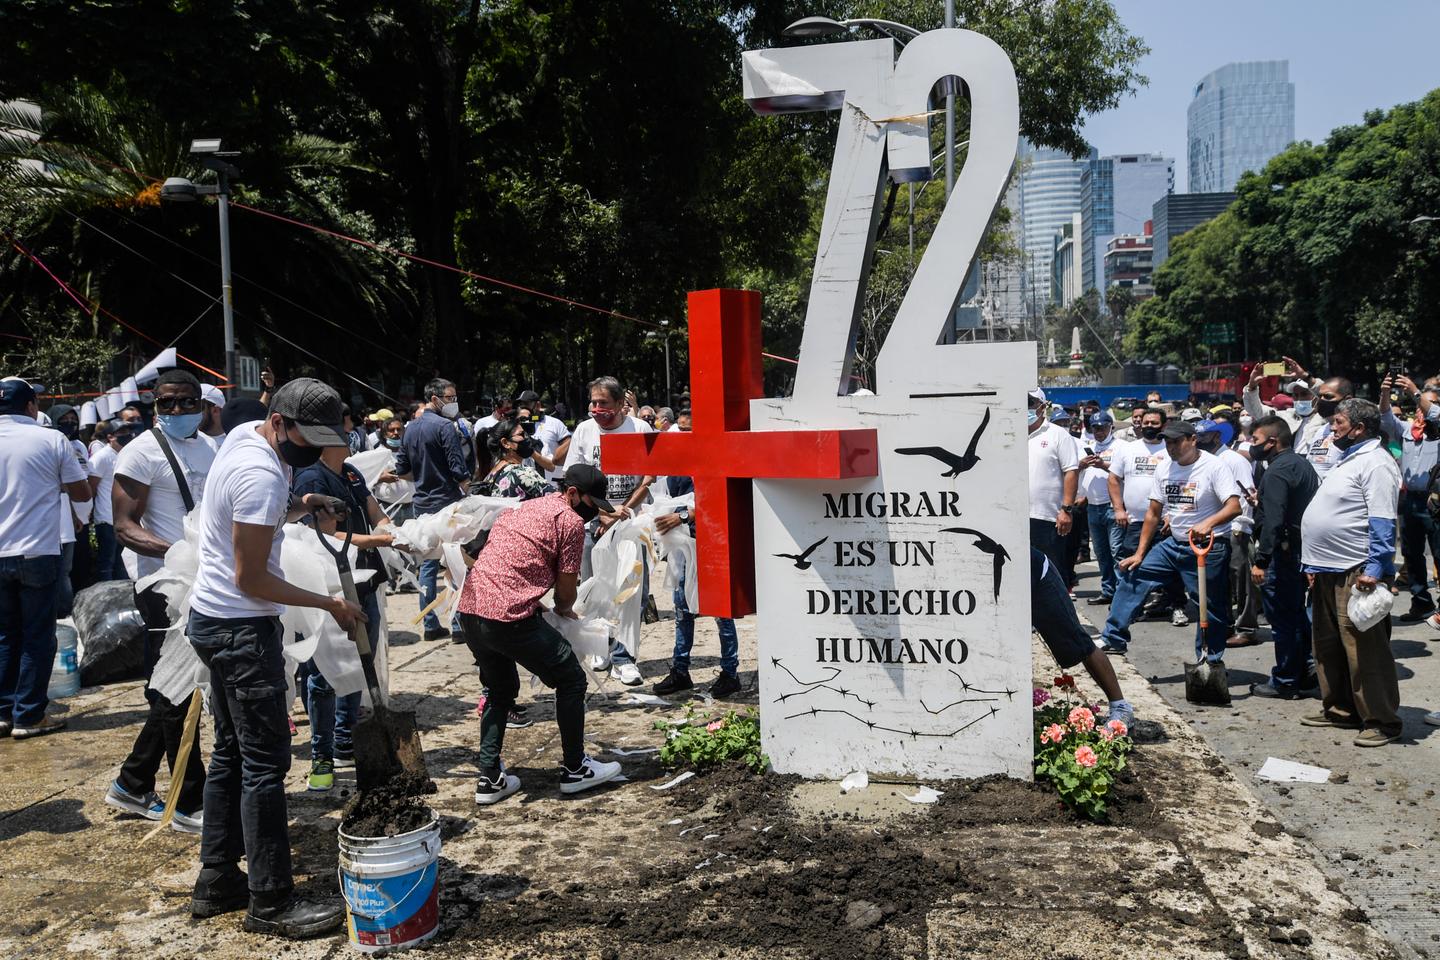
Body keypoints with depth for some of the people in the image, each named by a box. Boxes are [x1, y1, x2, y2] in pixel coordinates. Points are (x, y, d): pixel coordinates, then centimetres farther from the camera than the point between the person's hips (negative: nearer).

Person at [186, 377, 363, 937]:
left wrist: (295, 509, 10)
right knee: (266, 764, -4)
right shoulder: (263, 476, -23)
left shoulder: (246, 435, 7)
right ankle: (271, 904, 4)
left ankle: (217, 884, 26)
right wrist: (329, 604, -15)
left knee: (231, 755, 17)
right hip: (241, 630, -11)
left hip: (213, 619, 11)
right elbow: (251, 578, -21)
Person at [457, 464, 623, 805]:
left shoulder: (524, 507, 24)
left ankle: (489, 779, 23)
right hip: (510, 615, -8)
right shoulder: (570, 520, -1)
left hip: (469, 610, 8)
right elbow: (566, 588, 0)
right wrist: (564, 608, 23)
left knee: (500, 691, 26)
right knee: (571, 679, 9)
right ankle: (574, 769, 18)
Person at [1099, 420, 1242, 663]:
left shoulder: (1214, 467, -13)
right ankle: (1114, 638, 6)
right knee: (1132, 577, 0)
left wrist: (1208, 524, -42)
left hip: (1207, 548, -6)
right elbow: (1153, 513, 10)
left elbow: (1234, 507, -23)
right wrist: (1139, 554, 8)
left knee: (1210, 607, 2)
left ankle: (1211, 661, 18)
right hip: (1173, 543, 6)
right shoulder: (1165, 469, 6)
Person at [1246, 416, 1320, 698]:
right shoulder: (1301, 463, 13)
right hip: (1303, 547, 10)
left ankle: (1285, 682, 5)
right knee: (1297, 614, 18)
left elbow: (1274, 521, -26)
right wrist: (1262, 499, 22)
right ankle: (1302, 673, 27)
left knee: (1282, 618, -2)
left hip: (1284, 551, -10)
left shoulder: (1276, 472, -18)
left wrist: (1261, 561, -27)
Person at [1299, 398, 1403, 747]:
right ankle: (1339, 709, 27)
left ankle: (1381, 721, 4)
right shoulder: (1344, 459, 18)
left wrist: (1374, 570, -25)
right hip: (1328, 572, 10)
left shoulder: (1375, 463, -12)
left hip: (1356, 573, -10)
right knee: (1328, 647, 16)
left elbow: (1383, 523, -19)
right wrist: (1315, 563, 20)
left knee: (1365, 651, -4)